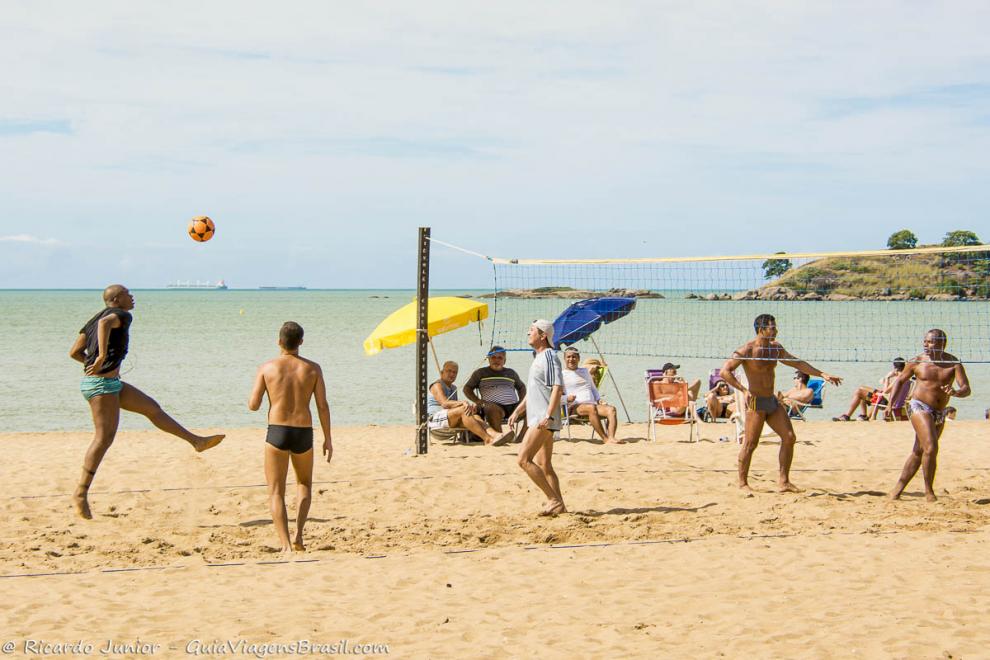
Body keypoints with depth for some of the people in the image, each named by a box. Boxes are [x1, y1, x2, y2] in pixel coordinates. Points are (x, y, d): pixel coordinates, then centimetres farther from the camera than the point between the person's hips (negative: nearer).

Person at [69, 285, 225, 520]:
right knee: (104, 437, -10)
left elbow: (74, 352, 13)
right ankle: (81, 493, -8)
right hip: (102, 384, -10)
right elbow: (105, 323, -35)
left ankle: (196, 441, 23)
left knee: (151, 407, 15)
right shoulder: (121, 315, -9)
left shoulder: (94, 320, 16)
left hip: (111, 382, 10)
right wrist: (102, 356, -38)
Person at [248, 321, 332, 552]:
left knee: (276, 492, 5)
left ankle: (285, 544, -6)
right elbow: (323, 406, 1)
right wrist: (328, 439, 8)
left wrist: (253, 392, 20)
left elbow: (253, 405, -2)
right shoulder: (313, 368, 3)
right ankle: (298, 533, 8)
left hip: (277, 432, -2)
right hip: (303, 432, 2)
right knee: (304, 483, 25)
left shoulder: (267, 368, -1)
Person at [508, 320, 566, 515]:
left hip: (544, 420, -10)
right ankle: (558, 504, 14)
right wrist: (517, 411, 24)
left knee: (524, 459, -15)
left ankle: (554, 500, -13)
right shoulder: (538, 358, 19)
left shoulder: (549, 356, -12)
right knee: (544, 465, 11)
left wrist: (548, 416, -28)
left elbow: (557, 388, -21)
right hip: (537, 419, 10)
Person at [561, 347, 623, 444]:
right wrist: (567, 399, -19)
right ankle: (605, 439, -38)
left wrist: (599, 399, 14)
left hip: (593, 404, 6)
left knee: (611, 409, -25)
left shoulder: (585, 371, 27)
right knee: (591, 408, -39)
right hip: (575, 407, -6)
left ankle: (611, 438, -43)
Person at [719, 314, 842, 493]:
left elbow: (797, 363, 19)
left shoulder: (775, 348, 9)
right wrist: (743, 390, -27)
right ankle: (743, 483, 7)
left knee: (789, 437, 2)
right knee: (750, 444, -6)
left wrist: (822, 374, 15)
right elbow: (724, 372, -19)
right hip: (756, 402, -8)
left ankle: (784, 481, 8)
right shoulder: (747, 350, -13)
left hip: (772, 401, 8)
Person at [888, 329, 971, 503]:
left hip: (940, 413, 4)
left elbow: (966, 389, -11)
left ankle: (898, 489, 23)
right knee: (931, 447, -21)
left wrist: (956, 392, -33)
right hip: (920, 407, -4)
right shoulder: (917, 362, -4)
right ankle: (929, 491, -11)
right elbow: (900, 381, 10)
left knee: (919, 452, 11)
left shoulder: (953, 363, -3)